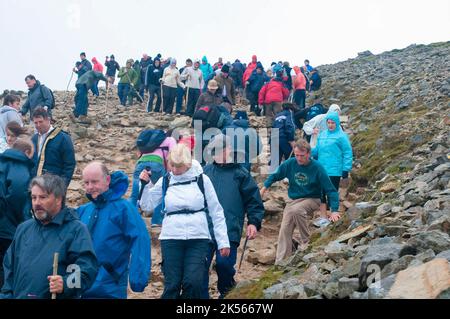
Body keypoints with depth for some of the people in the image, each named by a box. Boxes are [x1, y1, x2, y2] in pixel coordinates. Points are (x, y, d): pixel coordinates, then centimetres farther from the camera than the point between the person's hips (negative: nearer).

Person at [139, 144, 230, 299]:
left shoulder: (201, 179, 1)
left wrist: (223, 241, -1)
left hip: (198, 239, -1)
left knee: (193, 282, -12)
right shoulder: (165, 181, 6)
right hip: (171, 239, 1)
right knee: (172, 284, 0)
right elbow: (147, 205, 9)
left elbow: (216, 212, 3)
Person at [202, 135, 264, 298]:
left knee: (224, 263, -8)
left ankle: (227, 290, 22)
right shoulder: (206, 171, 14)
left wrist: (254, 222, -4)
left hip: (230, 230, -3)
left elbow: (253, 200, 6)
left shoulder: (240, 173, 7)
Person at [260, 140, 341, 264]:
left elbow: (331, 190, -14)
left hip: (312, 200, -4)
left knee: (296, 210, -36)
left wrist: (334, 210, -23)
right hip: (294, 201, 4)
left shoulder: (317, 168, -16)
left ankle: (306, 241, -19)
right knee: (285, 231, -7)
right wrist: (264, 188, -6)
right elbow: (275, 176, 9)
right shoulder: (290, 163, -6)